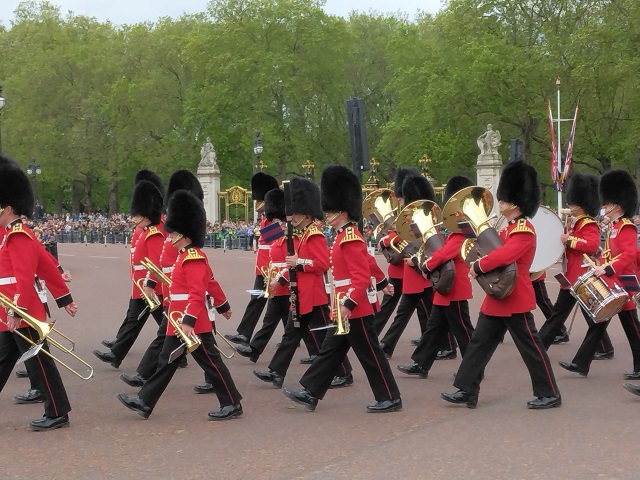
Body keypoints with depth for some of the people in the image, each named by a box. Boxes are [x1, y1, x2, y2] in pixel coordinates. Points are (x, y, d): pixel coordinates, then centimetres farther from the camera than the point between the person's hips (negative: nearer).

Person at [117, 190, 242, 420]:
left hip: (192, 324, -10)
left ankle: (232, 404, 7)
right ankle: (145, 402, 16)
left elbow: (197, 294, -26)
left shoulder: (193, 258, -19)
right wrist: (223, 305, 33)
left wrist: (188, 321, -31)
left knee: (211, 362, -2)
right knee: (166, 362, 12)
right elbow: (211, 282, 22)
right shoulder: (189, 255, 13)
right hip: (179, 322, 10)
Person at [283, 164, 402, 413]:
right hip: (349, 307, 11)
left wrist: (348, 303, -25)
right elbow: (367, 266, 21)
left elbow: (362, 276, -24)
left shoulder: (350, 239, -19)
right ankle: (310, 394, 17)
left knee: (370, 354, -1)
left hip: (356, 309, -11)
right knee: (330, 351, 12)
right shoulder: (346, 236, 13)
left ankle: (390, 399, 8)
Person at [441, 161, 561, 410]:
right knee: (480, 343, 9)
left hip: (515, 299, -10)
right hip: (498, 298, 10)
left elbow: (504, 255, -30)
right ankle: (467, 391, 13)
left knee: (530, 347, -1)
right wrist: (480, 264, -1)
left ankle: (549, 394, 10)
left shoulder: (524, 230, -17)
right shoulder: (509, 229, 15)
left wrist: (478, 267, -20)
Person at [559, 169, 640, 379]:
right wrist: (601, 269, 8)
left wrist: (607, 269, -30)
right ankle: (581, 364, 9)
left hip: (621, 287, -10)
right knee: (598, 323, 8)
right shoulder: (613, 227, 14)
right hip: (608, 286, 10)